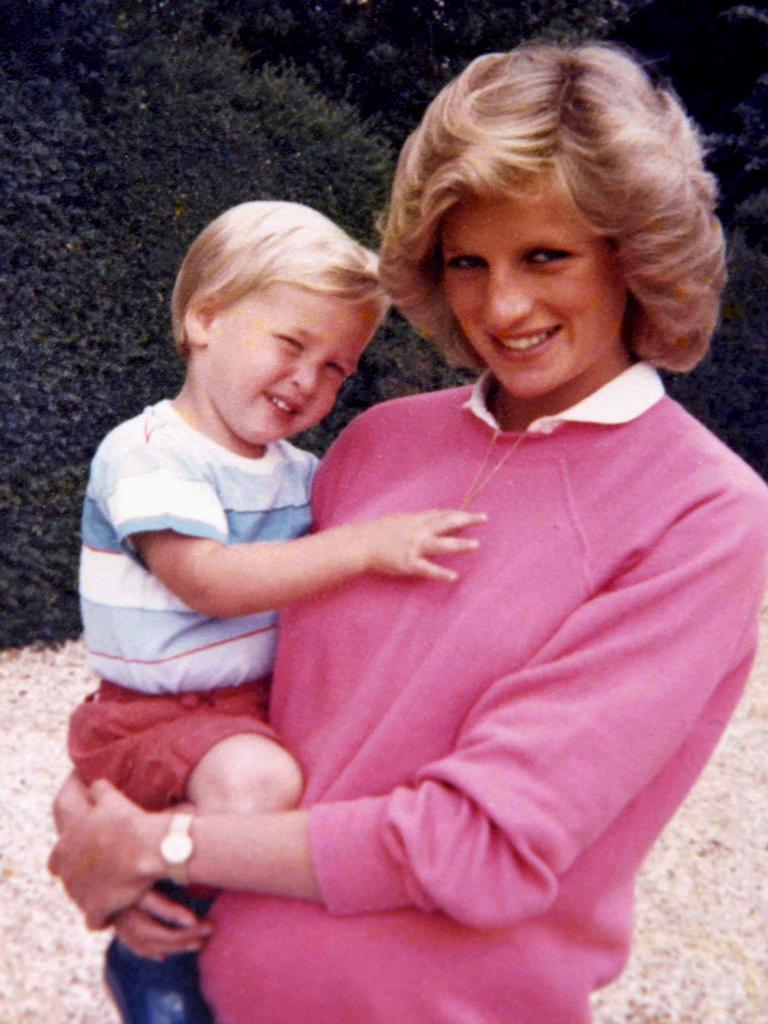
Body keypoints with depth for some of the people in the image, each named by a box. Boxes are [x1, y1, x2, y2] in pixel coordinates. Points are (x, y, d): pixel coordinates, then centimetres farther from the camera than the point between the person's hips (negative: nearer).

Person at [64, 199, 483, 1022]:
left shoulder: (297, 472, 10)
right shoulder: (146, 453, -15)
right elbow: (204, 579, -28)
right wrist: (365, 547, -33)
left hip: (266, 704, 8)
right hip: (156, 715, -8)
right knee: (257, 781, -33)